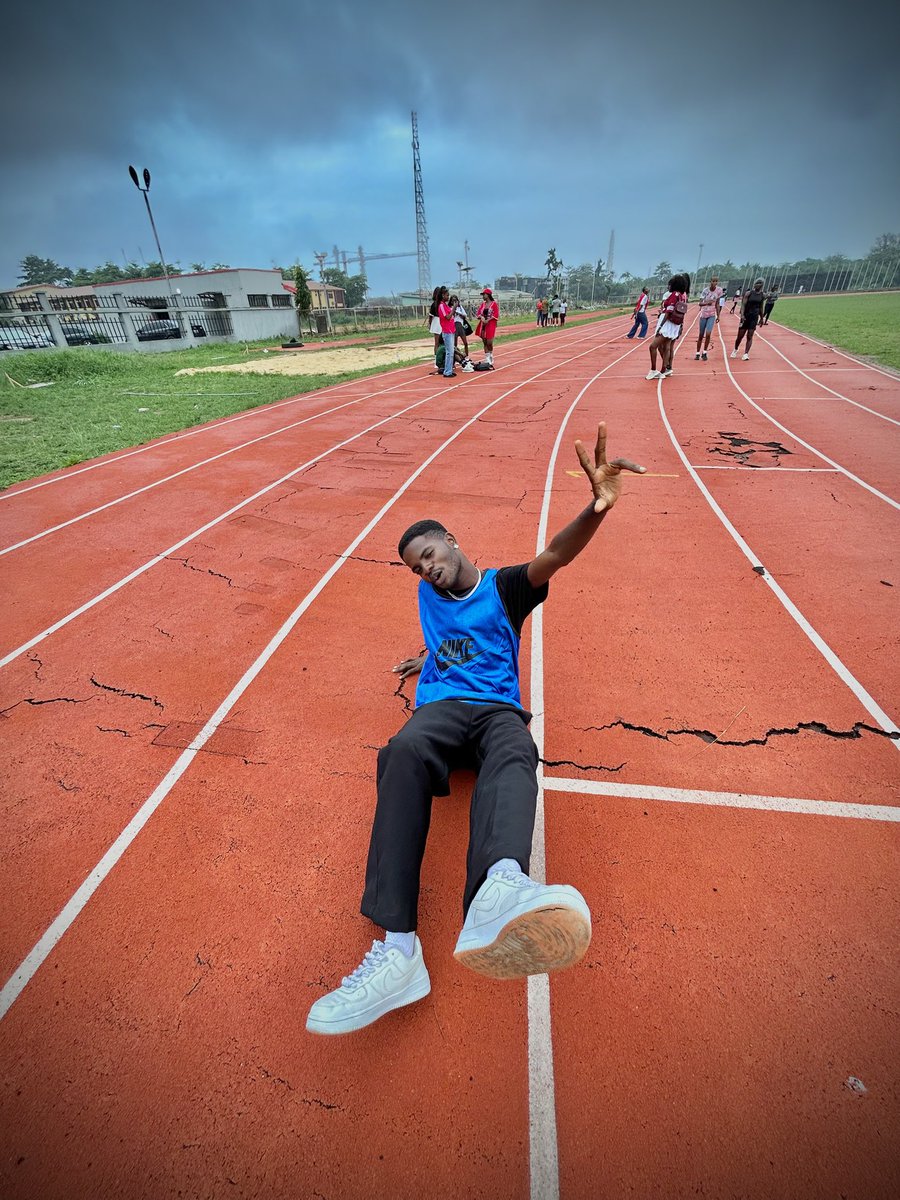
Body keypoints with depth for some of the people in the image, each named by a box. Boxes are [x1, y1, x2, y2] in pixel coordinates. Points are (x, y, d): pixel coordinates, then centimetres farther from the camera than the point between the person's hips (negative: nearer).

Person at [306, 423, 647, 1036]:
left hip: (498, 709, -2)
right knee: (404, 751, -35)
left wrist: (597, 507, -24)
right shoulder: (430, 595, 26)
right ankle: (396, 947, -49)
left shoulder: (504, 587, 13)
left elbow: (555, 555, -8)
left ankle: (499, 892, -71)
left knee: (514, 757, -39)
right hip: (441, 708, 2)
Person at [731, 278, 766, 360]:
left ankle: (746, 353, -5)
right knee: (740, 335, 5)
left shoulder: (763, 295, 5)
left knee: (749, 336, -5)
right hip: (745, 316, -1)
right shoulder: (749, 293, -4)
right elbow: (743, 304, -10)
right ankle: (735, 349, 30)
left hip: (754, 317, 1)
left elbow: (761, 307, 14)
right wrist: (742, 315, -24)